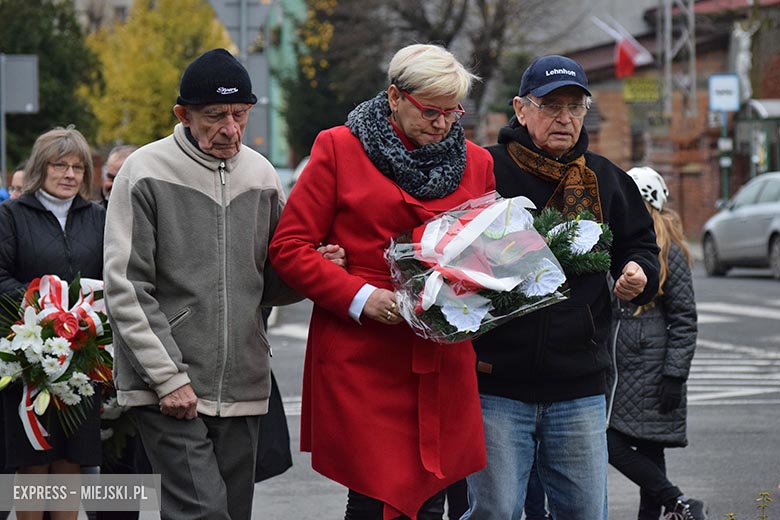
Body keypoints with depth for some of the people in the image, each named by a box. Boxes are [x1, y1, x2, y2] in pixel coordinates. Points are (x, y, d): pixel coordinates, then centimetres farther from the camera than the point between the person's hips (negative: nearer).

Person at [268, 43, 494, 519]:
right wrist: (359, 296, -13)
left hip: (442, 366, 4)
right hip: (361, 361, -3)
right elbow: (289, 247, -1)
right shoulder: (339, 149, 1)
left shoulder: (476, 162, 12)